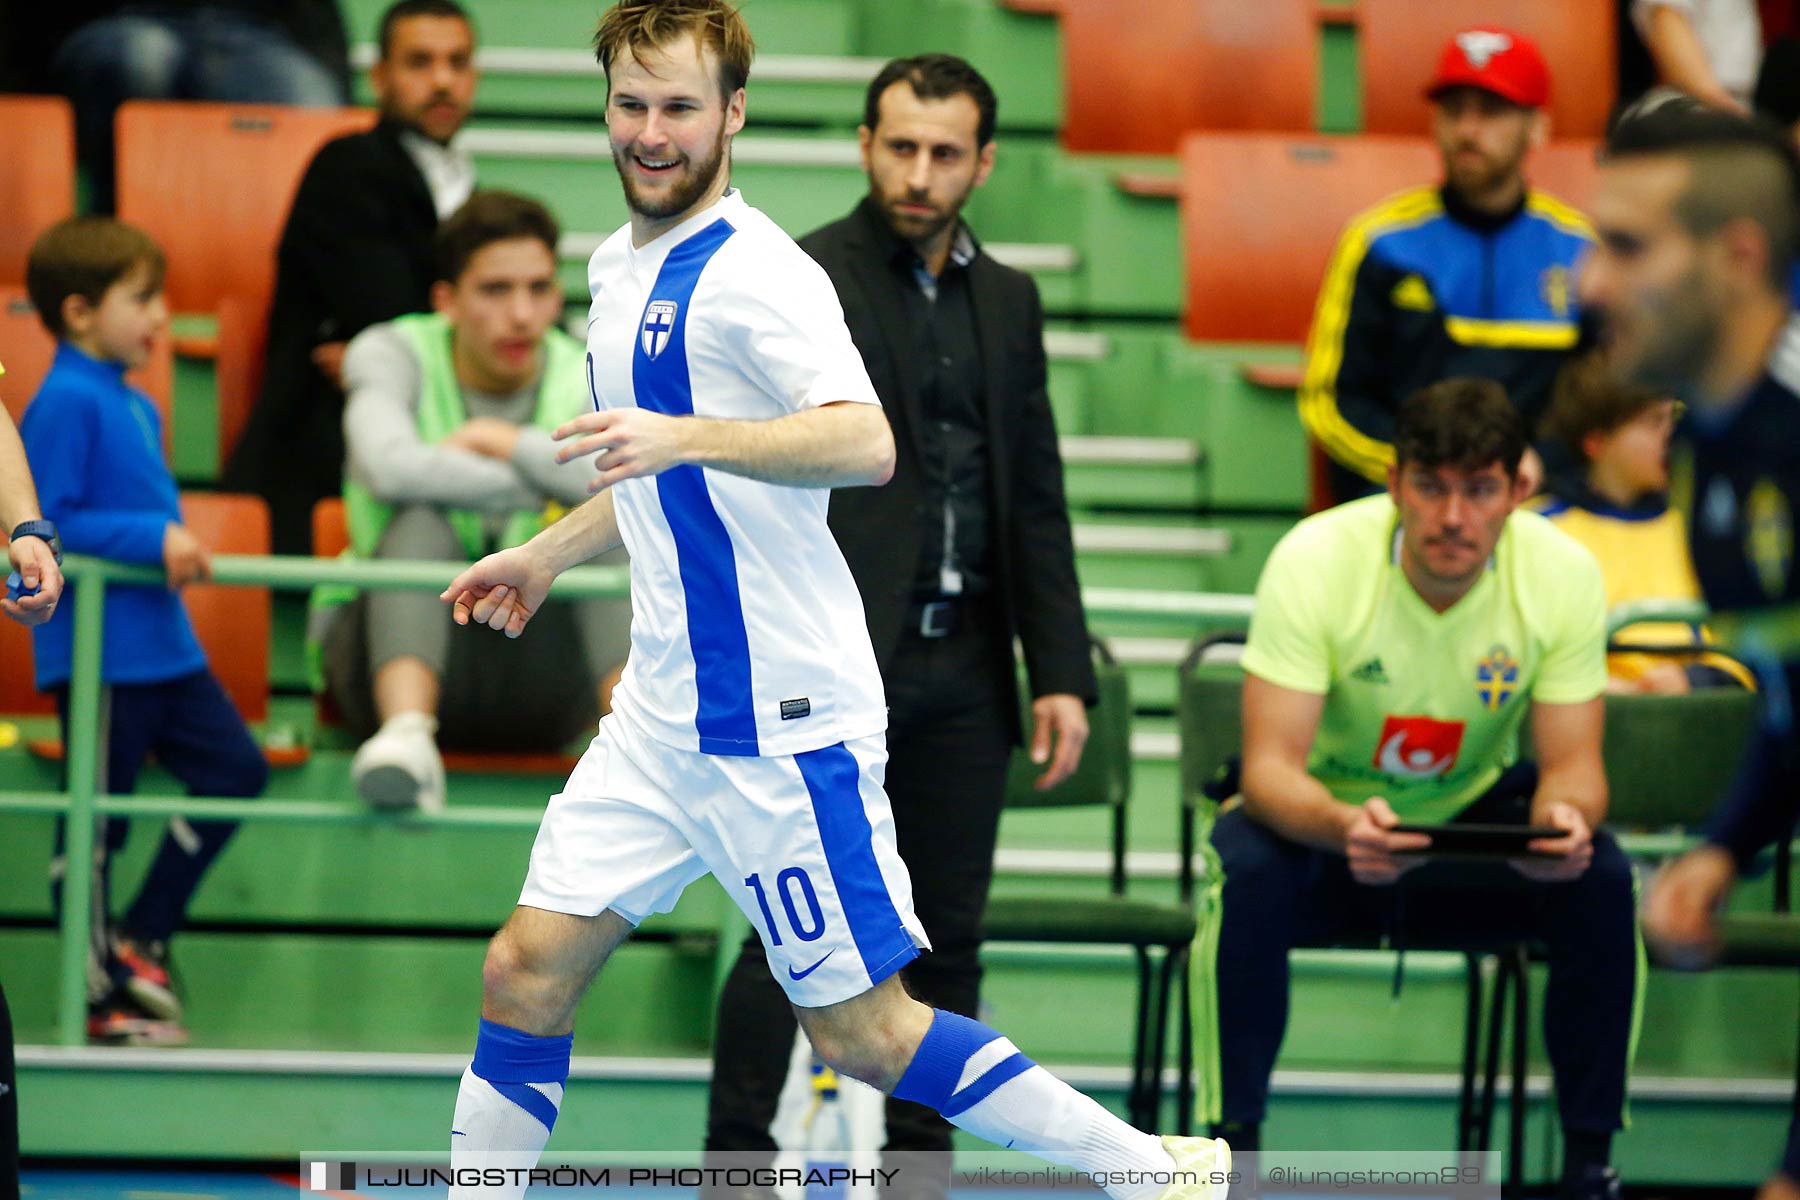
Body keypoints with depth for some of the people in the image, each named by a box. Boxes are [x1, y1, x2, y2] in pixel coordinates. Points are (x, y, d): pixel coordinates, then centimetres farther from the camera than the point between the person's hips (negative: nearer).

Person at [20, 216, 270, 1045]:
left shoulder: (136, 406, 15)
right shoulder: (65, 402, -14)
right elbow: (48, 525, -19)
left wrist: (177, 551, 5)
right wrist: (155, 539, -22)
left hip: (162, 642, 9)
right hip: (97, 651, -9)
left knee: (237, 770, 8)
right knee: (95, 822, -1)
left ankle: (140, 937, 16)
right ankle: (98, 998, 8)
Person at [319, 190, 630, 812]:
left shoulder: (587, 381, 3)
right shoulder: (391, 354, -1)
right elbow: (392, 468, -26)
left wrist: (500, 439, -16)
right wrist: (544, 485, -16)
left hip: (540, 685, 2)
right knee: (422, 522, -29)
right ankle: (407, 735, -53)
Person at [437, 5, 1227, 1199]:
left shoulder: (752, 272, -15)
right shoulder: (623, 267, 13)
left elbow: (865, 442, -32)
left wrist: (687, 435, -42)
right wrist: (548, 554, 35)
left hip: (783, 726, -8)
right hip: (661, 721, 8)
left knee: (863, 1029, -2)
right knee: (527, 970, 1)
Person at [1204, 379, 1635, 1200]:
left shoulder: (1563, 573, -17)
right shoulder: (1316, 560, -25)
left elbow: (1571, 761, -13)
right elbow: (1269, 766, -28)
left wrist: (1566, 819, -39)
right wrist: (1343, 826, -51)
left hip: (1476, 818, 2)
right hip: (1321, 815, -2)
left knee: (1601, 880, -26)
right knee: (1250, 877, -34)